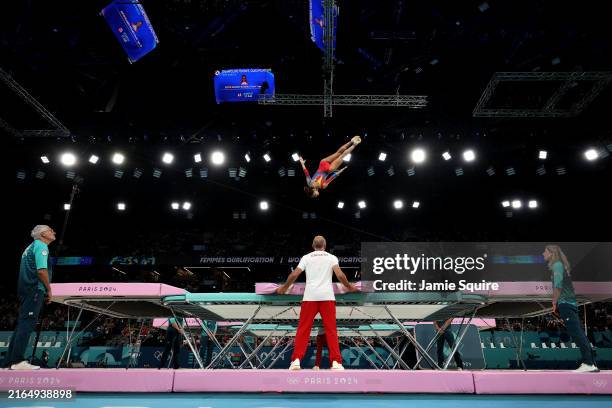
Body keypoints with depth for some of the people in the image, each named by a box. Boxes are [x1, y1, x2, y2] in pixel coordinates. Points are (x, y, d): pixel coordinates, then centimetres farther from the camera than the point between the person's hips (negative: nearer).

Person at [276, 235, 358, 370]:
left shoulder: (306, 257, 11)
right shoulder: (332, 257, 10)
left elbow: (294, 274, 3)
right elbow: (340, 275, -4)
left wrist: (284, 287, 18)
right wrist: (349, 287, 13)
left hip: (310, 296, 0)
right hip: (327, 296, 0)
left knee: (303, 329, 6)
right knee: (331, 330, 5)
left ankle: (296, 360, 0)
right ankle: (336, 362, 1)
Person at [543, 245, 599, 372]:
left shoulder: (557, 265, -6)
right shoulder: (561, 265, 22)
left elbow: (558, 286, -16)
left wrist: (554, 303, -9)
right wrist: (557, 304, 20)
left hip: (565, 303, -9)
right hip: (570, 303, 9)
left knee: (577, 333, -10)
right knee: (579, 334, 8)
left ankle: (588, 364, -11)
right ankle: (591, 364, 10)